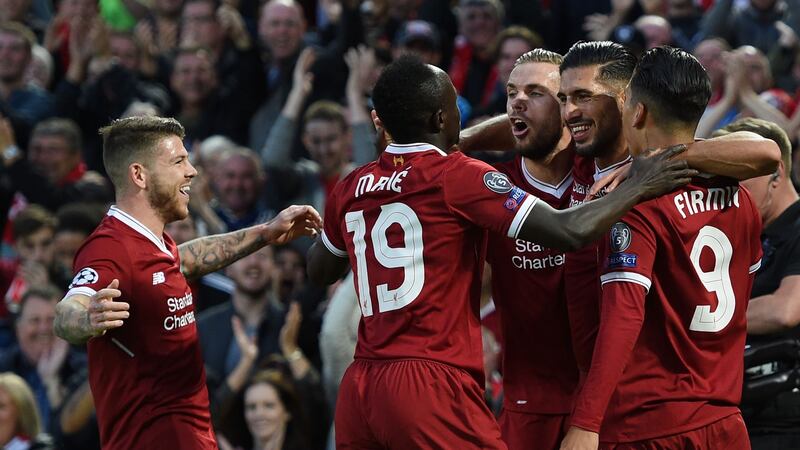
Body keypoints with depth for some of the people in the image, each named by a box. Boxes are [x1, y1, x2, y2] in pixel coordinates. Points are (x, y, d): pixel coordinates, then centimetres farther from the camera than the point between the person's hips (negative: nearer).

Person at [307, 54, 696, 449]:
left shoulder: (351, 189, 11)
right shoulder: (459, 177, -7)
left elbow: (318, 272, 31)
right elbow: (571, 232, -13)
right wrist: (638, 187, 0)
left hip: (359, 387, 7)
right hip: (432, 385, -7)